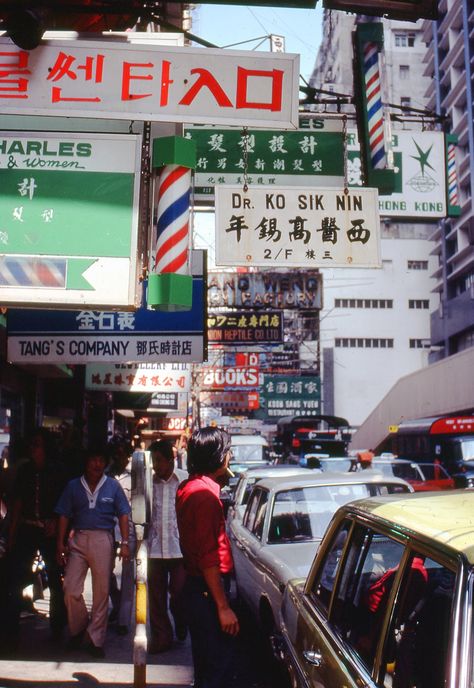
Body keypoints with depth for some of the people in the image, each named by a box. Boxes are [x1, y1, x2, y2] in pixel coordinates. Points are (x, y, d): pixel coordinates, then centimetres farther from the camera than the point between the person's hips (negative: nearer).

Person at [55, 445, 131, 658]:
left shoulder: (113, 486, 4)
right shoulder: (73, 486, 7)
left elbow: (123, 515, 4)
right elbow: (64, 515, 6)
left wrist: (125, 542, -5)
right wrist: (60, 542, -1)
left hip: (103, 539, -1)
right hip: (78, 539, 1)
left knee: (101, 592, 3)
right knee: (70, 590, -4)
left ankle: (95, 638, 14)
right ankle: (78, 628, 22)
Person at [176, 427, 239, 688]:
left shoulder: (187, 487, 10)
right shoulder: (204, 494, -21)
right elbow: (209, 558, -24)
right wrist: (223, 607, -22)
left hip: (195, 585, 10)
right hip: (208, 588, -10)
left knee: (205, 662, 21)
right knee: (219, 665, -3)